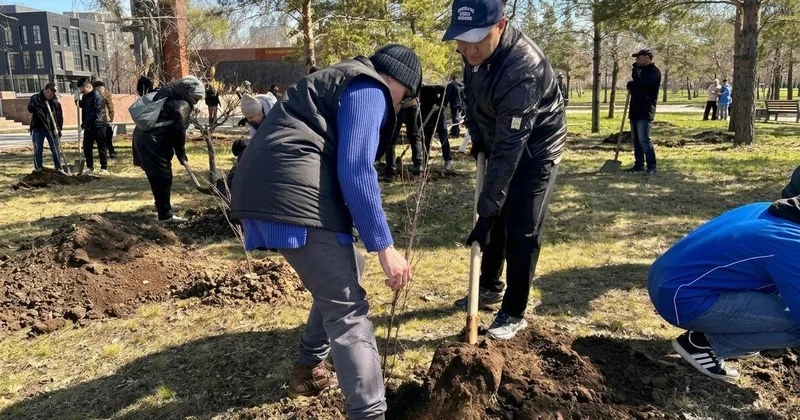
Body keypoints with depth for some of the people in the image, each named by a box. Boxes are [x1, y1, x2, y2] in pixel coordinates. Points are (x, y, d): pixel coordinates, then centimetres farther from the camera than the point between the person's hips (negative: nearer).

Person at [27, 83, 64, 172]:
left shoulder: (55, 102, 2)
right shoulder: (35, 98, 0)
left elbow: (60, 116, 5)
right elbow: (30, 109, -14)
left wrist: (59, 128, -1)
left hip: (51, 129, 1)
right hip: (38, 128, 0)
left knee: (55, 149, 2)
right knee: (38, 149, 4)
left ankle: (59, 168, 8)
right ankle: (38, 168, 12)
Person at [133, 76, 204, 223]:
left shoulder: (169, 97, 17)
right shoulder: (182, 106, -13)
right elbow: (179, 132, -13)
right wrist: (181, 154, -1)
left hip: (143, 135, 10)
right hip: (153, 142, -10)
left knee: (157, 174, 24)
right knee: (163, 177, -5)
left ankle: (161, 204, 40)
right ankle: (165, 215, -1)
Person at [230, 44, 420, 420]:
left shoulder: (345, 80, 31)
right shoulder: (370, 90, 0)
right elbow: (356, 171, -13)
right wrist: (385, 247, -10)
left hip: (262, 187, 10)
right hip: (294, 193, -10)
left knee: (341, 274, 24)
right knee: (348, 309, -5)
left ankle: (308, 369, 35)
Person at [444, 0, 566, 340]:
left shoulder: (523, 69, -38)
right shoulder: (476, 49, -14)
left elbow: (509, 149, -38)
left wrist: (486, 213, -37)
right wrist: (477, 136, 1)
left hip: (536, 148, -7)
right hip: (501, 141, 7)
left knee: (521, 231, -7)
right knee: (495, 218, 15)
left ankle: (514, 313, 8)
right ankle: (490, 286, 34)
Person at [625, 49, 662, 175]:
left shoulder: (654, 72, -11)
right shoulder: (641, 70, 18)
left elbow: (640, 82, -26)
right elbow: (635, 84, 28)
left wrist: (635, 69, -12)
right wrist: (630, 85, 4)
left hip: (645, 111, -9)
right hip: (635, 110, 9)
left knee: (644, 140, -13)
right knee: (636, 140, 12)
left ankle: (652, 167, -9)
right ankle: (639, 165, 19)